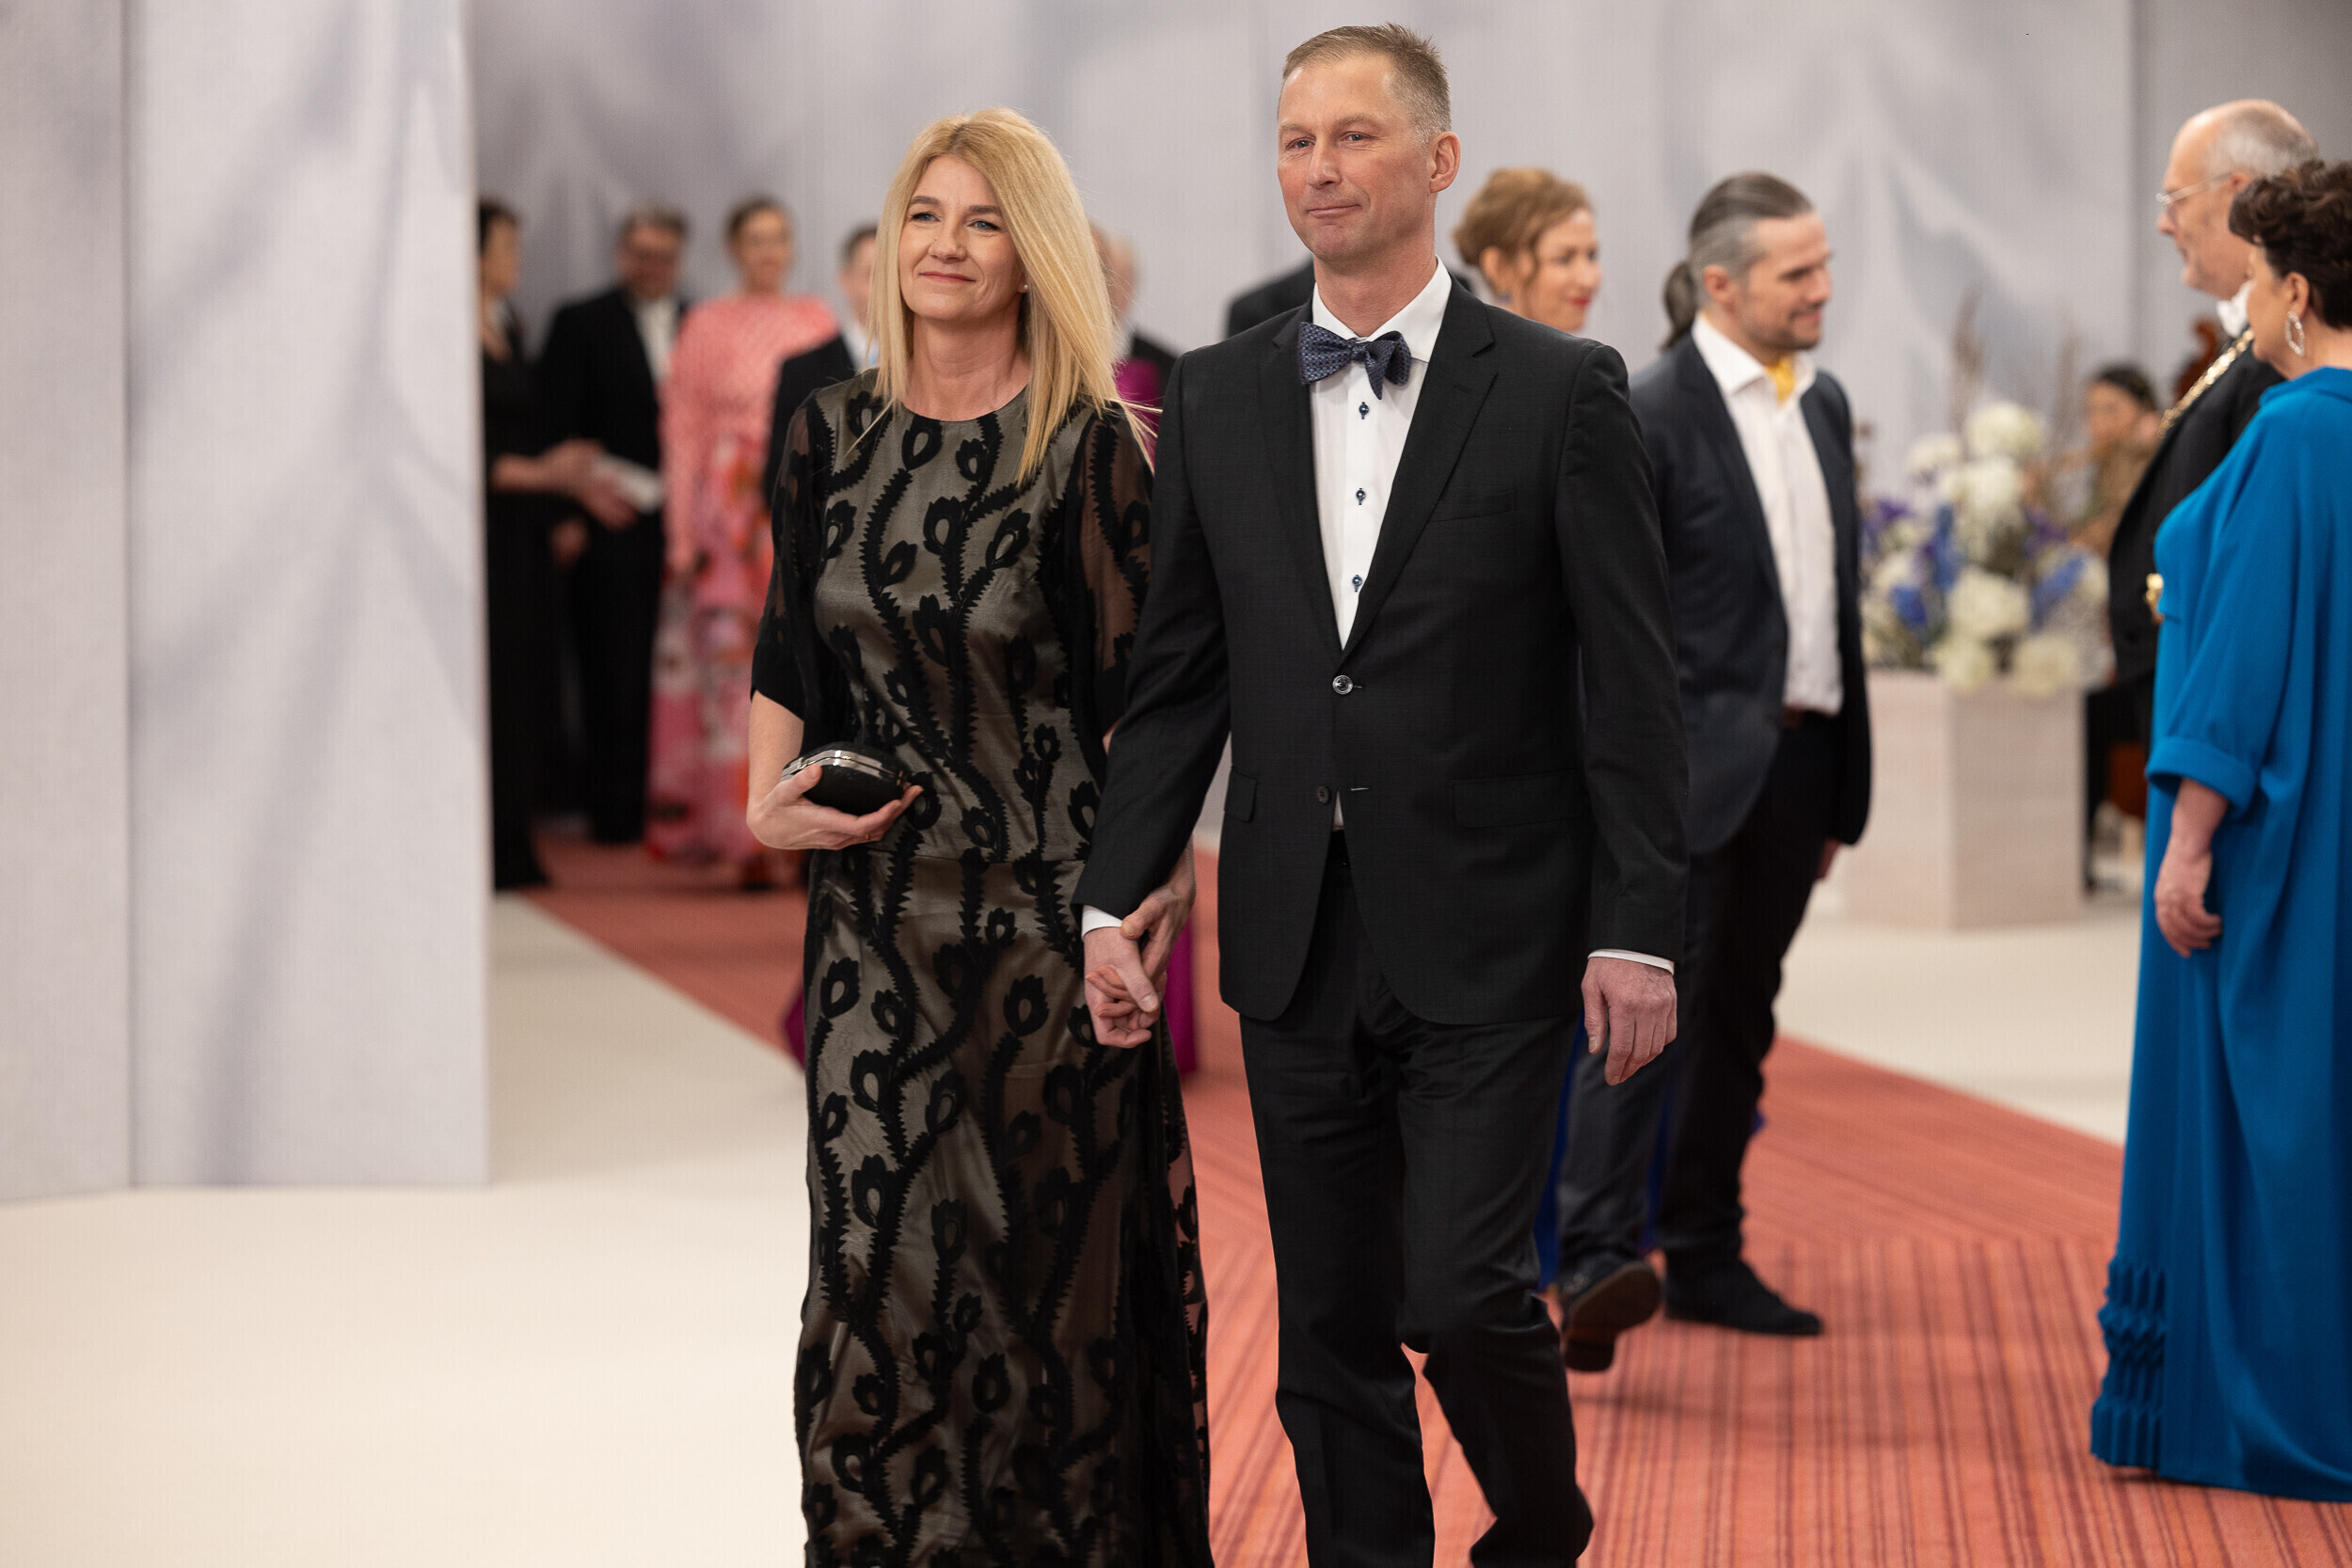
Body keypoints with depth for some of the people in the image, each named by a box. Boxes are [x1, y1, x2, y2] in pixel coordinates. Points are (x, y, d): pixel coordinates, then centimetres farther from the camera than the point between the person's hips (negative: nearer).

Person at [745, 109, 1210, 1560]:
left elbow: (1139, 690, -9)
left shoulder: (1088, 447, -8)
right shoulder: (837, 432, 7)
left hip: (1045, 898, -4)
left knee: (1053, 1249, 5)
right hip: (879, 905, 4)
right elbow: (791, 647, 14)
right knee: (875, 1250, 3)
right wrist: (769, 796, -3)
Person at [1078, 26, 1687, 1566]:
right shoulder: (1217, 395, 7)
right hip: (1299, 937, 4)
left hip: (1488, 935, -4)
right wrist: (1115, 898, 3)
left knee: (1461, 1290, -8)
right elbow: (1178, 675, 10)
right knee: (1332, 1326, 9)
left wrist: (1639, 930, -9)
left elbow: (1632, 686, -4)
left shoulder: (1561, 389, -4)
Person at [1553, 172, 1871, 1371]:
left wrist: (1841, 784, 17)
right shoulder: (1650, 414, -9)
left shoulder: (1825, 404, 14)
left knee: (1739, 1014, 13)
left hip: (1796, 753, 7)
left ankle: (1704, 1256, 22)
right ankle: (1597, 1259, -21)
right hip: (1690, 757, -7)